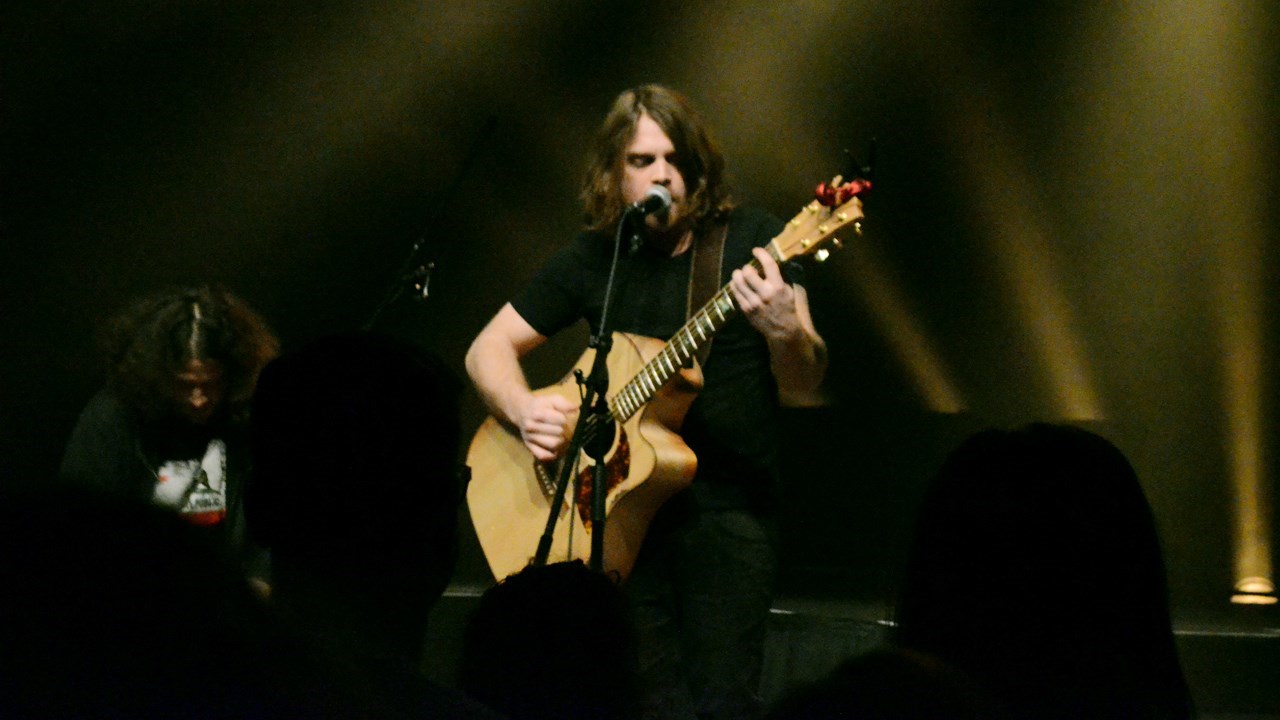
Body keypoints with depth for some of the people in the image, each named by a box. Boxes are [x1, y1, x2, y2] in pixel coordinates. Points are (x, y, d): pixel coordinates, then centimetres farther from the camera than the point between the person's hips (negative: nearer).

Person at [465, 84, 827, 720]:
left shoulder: (751, 244, -2)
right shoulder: (595, 259, 7)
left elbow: (802, 391, -9)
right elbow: (489, 349, 13)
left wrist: (783, 329, -31)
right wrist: (524, 408, -8)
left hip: (729, 506, -3)